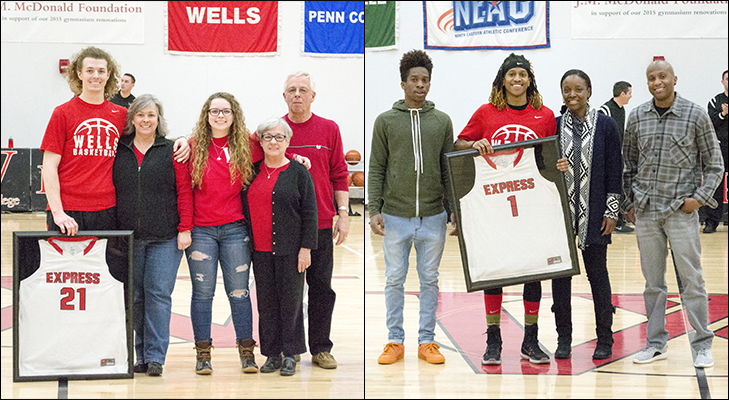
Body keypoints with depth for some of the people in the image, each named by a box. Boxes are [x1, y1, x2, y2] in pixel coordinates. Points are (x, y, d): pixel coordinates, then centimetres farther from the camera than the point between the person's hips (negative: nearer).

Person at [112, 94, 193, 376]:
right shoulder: (118, 150, 9)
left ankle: (155, 356, 1)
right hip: (127, 236, 3)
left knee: (159, 293, -5)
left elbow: (184, 191, 0)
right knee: (133, 296, 5)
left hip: (165, 237, -2)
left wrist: (185, 228, -7)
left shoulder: (172, 150, 3)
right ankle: (139, 355, 14)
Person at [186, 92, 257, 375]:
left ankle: (246, 351, 14)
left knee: (239, 291, 4)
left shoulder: (245, 146, 5)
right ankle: (203, 353, 13)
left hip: (235, 229, 1)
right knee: (202, 292, 4)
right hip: (201, 230, 0)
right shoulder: (194, 147, 2)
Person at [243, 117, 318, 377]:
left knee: (290, 300, 1)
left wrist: (306, 248, -10)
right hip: (260, 250, 4)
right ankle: (272, 354, 15)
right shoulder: (252, 171, 11)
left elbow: (310, 214, -4)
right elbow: (245, 208, 17)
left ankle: (290, 355, 10)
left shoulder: (298, 172, -2)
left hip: (289, 249, -4)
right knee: (266, 301, 7)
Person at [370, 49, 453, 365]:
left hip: (433, 217, 2)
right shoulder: (386, 121, 2)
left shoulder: (442, 121, 7)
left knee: (429, 280, 8)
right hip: (395, 217, -1)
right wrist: (374, 210, -6)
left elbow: (448, 168, 10)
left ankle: (427, 342, 17)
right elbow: (376, 169, 1)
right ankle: (395, 341, 16)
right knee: (395, 279, 6)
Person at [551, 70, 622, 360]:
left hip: (594, 213, -2)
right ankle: (563, 339, 16)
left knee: (597, 272, 5)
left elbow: (615, 170, 1)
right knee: (560, 273, 5)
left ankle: (604, 339, 15)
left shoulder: (606, 125, 1)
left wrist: (612, 211, -4)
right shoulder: (553, 125, 5)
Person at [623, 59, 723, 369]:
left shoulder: (695, 115, -2)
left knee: (691, 279, -1)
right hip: (645, 211, 3)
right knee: (652, 281, 9)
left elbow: (714, 164, 2)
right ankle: (656, 343, 18)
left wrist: (700, 197, -8)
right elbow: (628, 163, 15)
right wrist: (629, 202, 10)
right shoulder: (637, 117, 7)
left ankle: (702, 346, 9)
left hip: (681, 210, -3)